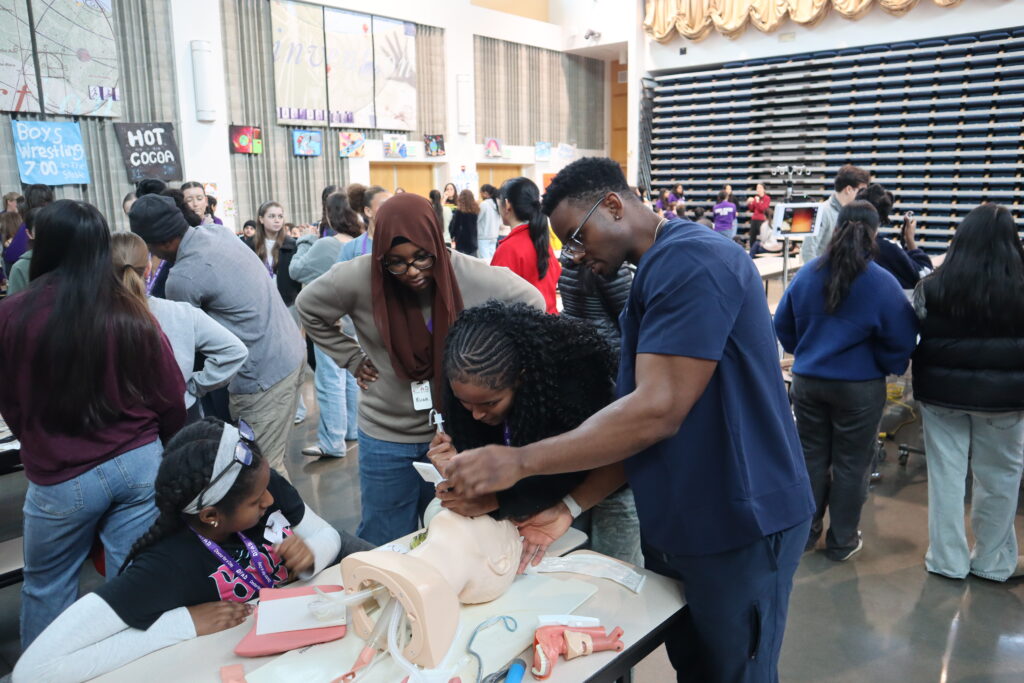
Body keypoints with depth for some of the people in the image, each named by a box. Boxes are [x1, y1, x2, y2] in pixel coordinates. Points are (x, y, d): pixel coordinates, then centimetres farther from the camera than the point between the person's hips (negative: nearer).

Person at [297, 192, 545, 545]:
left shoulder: (471, 276, -16)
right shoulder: (358, 279, -15)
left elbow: (532, 304, 0)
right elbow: (309, 310, 5)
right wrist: (352, 358, -1)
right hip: (386, 437, 0)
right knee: (386, 545, 15)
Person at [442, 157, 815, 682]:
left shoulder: (690, 260, -20)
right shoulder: (653, 276, 12)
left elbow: (657, 413, -28)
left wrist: (520, 461, -25)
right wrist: (571, 508, 1)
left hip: (738, 525, -9)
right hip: (674, 523, 9)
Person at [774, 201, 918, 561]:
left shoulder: (807, 273, -4)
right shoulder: (882, 282, -14)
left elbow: (783, 326, 5)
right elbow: (902, 340, -10)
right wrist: (891, 367, 10)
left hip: (807, 381, 3)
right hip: (859, 386, -3)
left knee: (811, 456, 16)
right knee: (850, 463, 10)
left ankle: (805, 531, 27)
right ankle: (842, 541, 22)